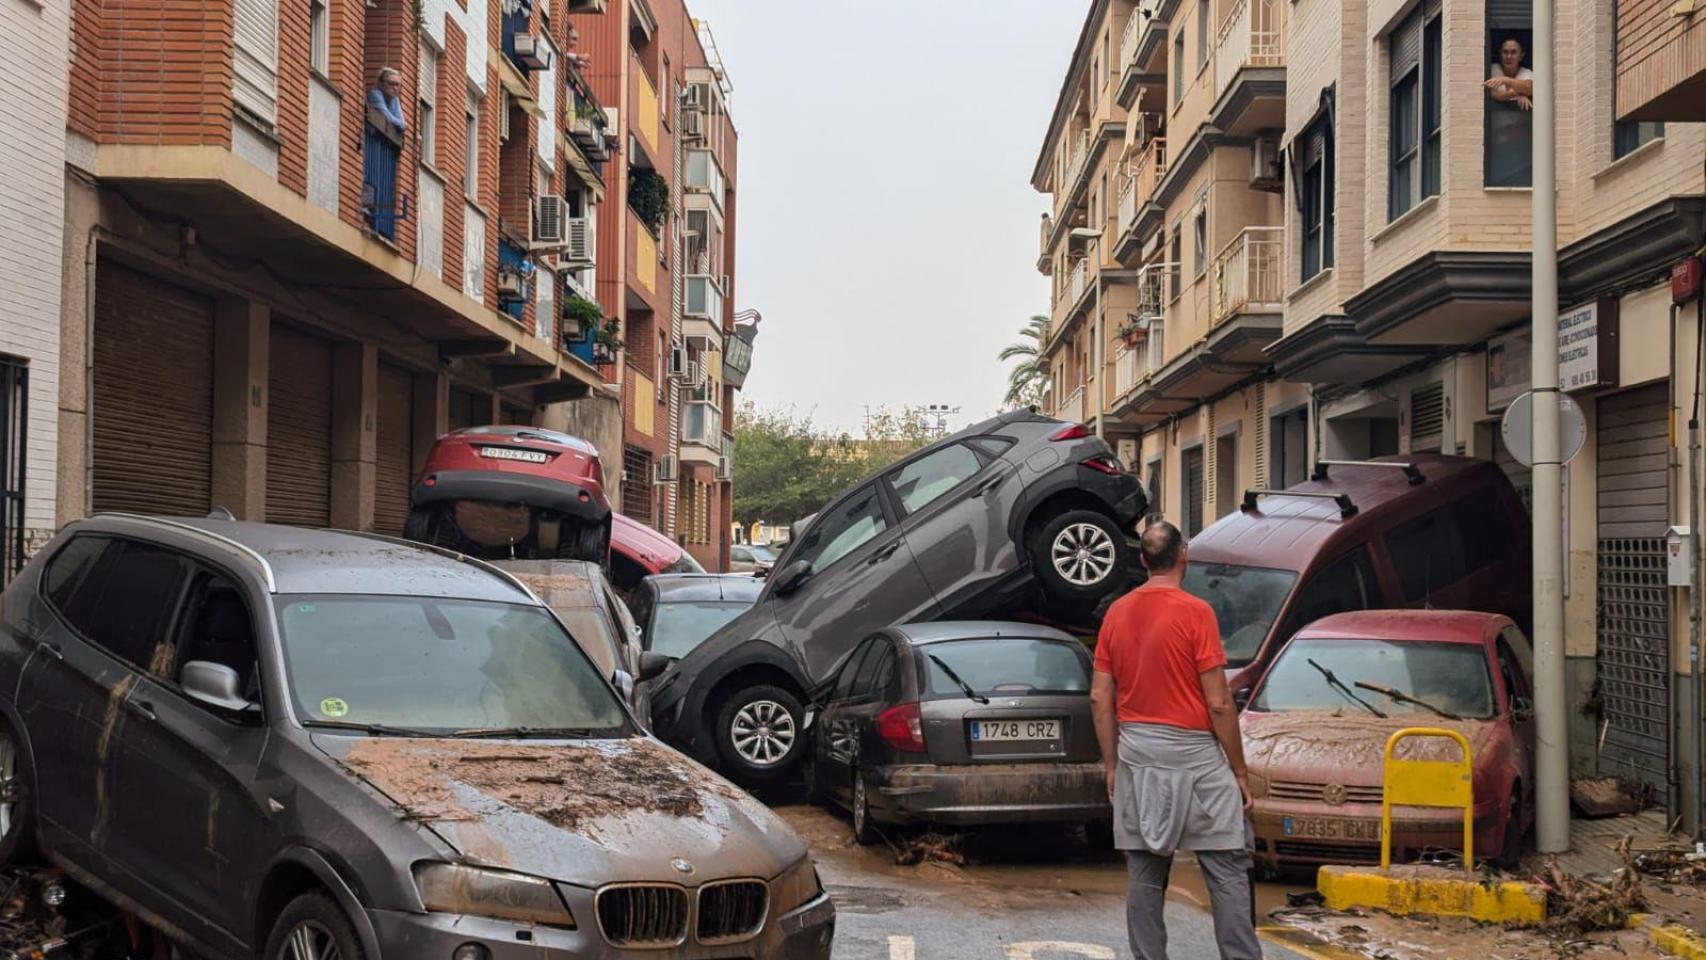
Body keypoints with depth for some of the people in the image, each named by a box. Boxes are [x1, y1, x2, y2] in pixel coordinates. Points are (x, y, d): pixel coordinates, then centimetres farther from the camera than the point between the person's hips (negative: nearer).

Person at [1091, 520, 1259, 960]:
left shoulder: (1116, 613, 5)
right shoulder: (1195, 612, -11)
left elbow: (1100, 699, 6)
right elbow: (1218, 703, -12)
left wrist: (1112, 765, 14)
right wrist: (1239, 771, -3)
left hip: (1136, 757, 5)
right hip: (1193, 755, -5)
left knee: (1145, 874, 9)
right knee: (1228, 870, 1)